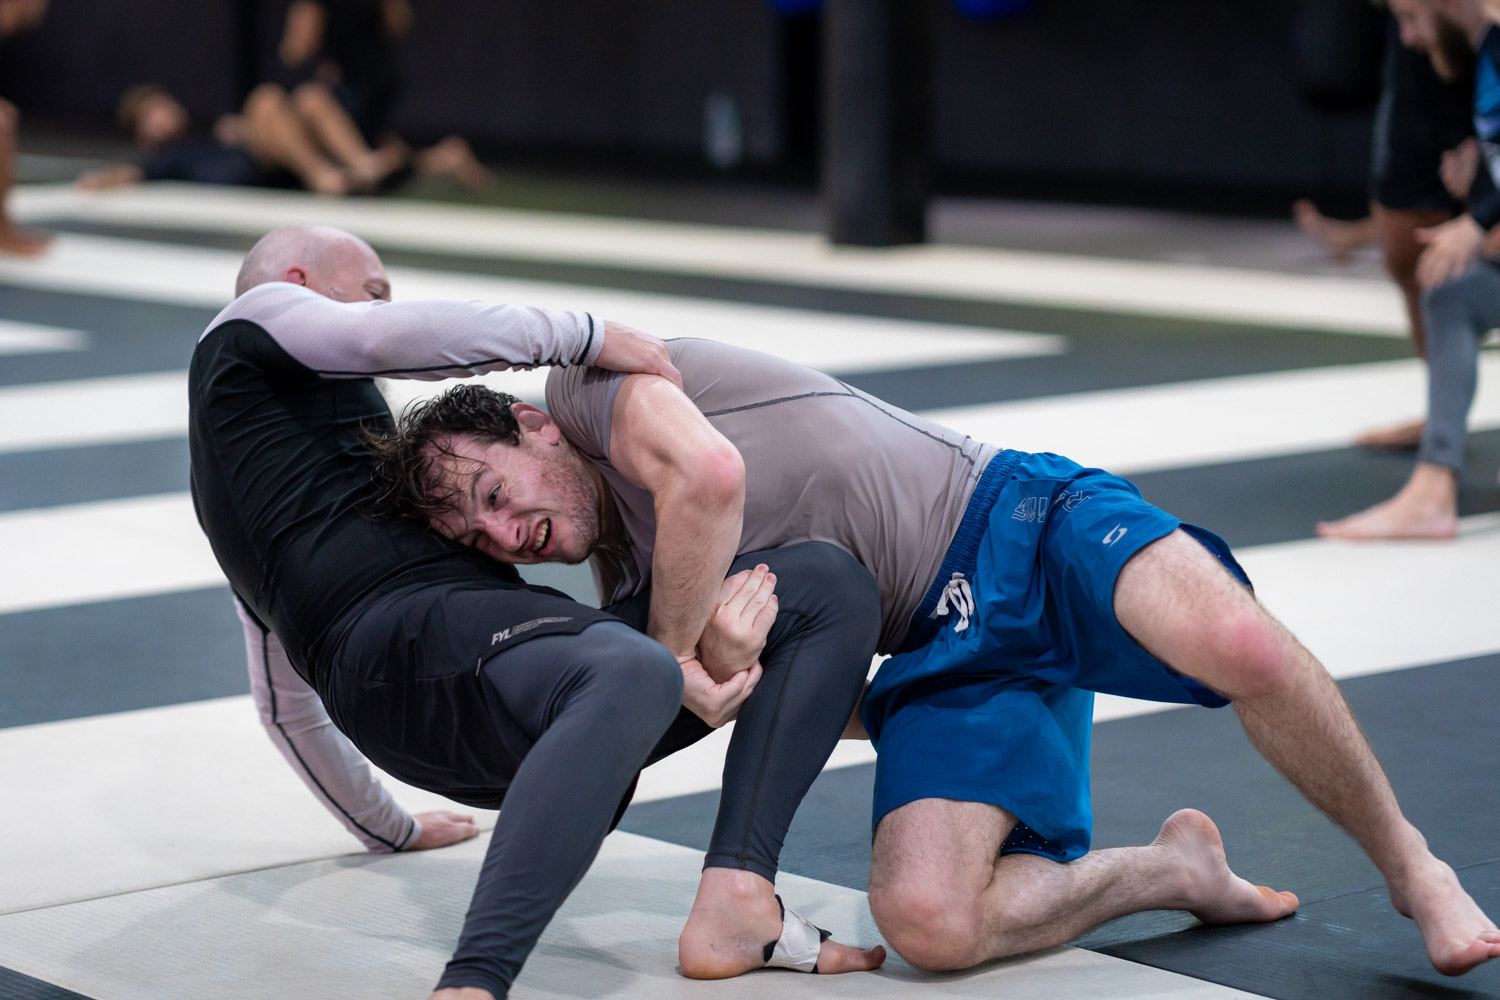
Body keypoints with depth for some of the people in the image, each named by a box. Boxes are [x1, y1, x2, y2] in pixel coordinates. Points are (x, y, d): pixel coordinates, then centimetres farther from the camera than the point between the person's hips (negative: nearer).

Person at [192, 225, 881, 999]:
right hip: (409, 637, -10)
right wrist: (586, 336, 2)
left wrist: (390, 831, 56)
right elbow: (391, 337, -5)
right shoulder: (249, 321, 18)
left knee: (829, 587, 3)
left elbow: (287, 702, 47)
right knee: (634, 674, -43)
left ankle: (734, 903, -19)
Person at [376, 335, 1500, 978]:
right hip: (944, 656, 6)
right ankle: (1173, 870, 3)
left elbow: (706, 472, -23)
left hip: (1013, 522, -6)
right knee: (925, 923, -21)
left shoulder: (589, 381, 0)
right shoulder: (628, 595, 16)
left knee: (1238, 647, -36)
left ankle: (1408, 862, -9)